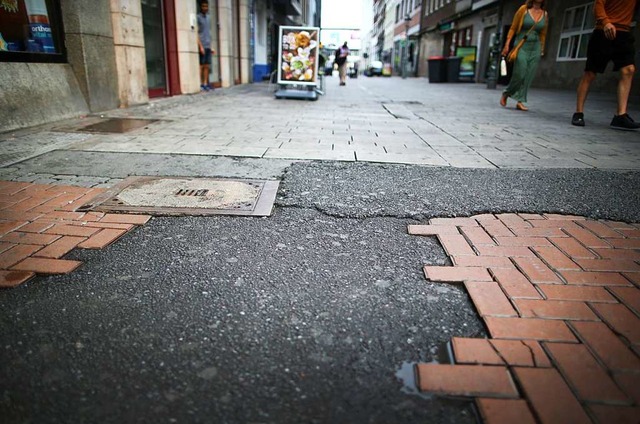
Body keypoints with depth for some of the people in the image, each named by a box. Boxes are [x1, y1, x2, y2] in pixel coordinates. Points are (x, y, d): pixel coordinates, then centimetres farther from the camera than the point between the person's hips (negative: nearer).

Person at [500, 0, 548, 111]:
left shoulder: (544, 14, 8)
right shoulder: (523, 9, -2)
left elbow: (543, 34, 15)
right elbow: (513, 28, 0)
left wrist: (542, 50, 14)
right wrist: (507, 45, -7)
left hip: (535, 48, 4)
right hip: (521, 46, -4)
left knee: (528, 76, -2)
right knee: (519, 74, -11)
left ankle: (520, 102, 2)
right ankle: (506, 94, 13)